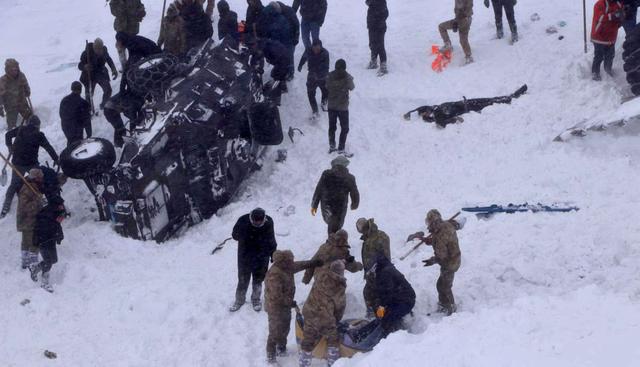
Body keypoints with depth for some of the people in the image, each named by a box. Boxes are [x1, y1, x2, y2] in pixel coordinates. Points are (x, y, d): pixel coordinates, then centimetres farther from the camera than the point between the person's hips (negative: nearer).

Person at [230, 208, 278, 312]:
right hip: (245, 258, -1)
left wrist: (273, 253, 8)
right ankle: (239, 300, 35)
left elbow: (271, 240, 1)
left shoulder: (268, 222, -18)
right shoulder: (243, 221, -26)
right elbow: (235, 235, -4)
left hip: (262, 257, 1)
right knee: (243, 280, 13)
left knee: (258, 280, 18)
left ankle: (256, 299, 39)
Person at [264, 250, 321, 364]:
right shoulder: (274, 274, -32)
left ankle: (281, 349, 44)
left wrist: (313, 263, 7)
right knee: (275, 333, 1)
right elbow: (277, 295, -31)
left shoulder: (286, 268, -4)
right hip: (276, 308, -10)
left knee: (285, 329, 24)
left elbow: (298, 265, 13)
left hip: (285, 305, 10)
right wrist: (290, 302, -21)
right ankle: (271, 357, 13)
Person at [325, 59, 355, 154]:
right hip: (343, 107, -3)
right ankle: (341, 149, 7)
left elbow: (327, 87, 1)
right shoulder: (347, 77, -17)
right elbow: (351, 87, 0)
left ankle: (331, 146, 29)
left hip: (331, 106, 3)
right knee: (344, 128, 10)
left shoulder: (330, 76, -10)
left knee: (332, 127, 21)